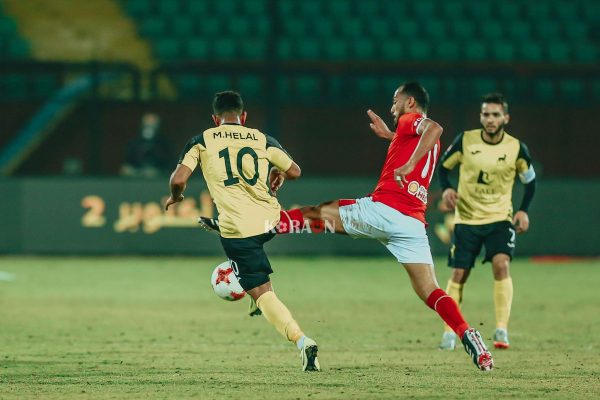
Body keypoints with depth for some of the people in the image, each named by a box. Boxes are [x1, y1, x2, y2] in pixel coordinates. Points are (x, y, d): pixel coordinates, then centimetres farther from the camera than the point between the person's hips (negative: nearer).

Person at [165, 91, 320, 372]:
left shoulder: (201, 142, 3)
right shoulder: (262, 140, 9)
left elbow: (178, 179, -7)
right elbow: (294, 172, 15)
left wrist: (175, 197, 16)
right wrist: (277, 173, 38)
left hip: (237, 229, -4)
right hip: (271, 219, 4)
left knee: (262, 293, -1)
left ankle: (301, 340, -19)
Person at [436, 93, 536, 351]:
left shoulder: (516, 148, -7)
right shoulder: (465, 141, -8)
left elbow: (530, 181, 8)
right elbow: (442, 166, 6)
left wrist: (523, 210, -5)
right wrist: (446, 189, -14)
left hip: (500, 218, -1)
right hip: (466, 218, 1)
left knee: (501, 265, -22)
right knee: (458, 274, 0)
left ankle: (502, 330, -18)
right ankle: (450, 332, 14)